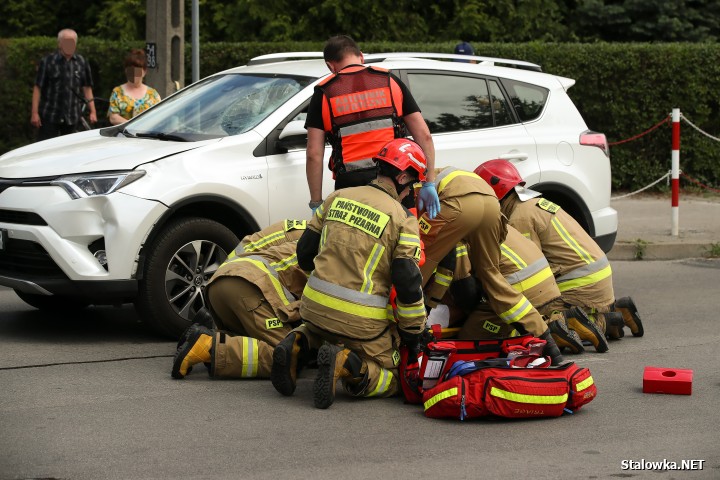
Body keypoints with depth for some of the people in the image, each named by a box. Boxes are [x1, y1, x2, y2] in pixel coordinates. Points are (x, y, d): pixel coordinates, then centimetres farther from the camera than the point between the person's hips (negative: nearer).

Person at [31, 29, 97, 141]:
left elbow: (87, 88, 11)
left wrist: (92, 111, 4)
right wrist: (35, 113, -8)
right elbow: (38, 88, -2)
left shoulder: (82, 63, 8)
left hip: (72, 118, 3)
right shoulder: (48, 62, -1)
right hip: (50, 117, -3)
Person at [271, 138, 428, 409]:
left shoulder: (338, 197, 7)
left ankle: (298, 343, 5)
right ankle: (347, 362, -17)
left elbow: (305, 254, 14)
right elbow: (407, 282, -12)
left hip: (315, 305, 5)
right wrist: (413, 331, 2)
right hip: (360, 320, -5)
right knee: (391, 381, 11)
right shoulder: (403, 220, -8)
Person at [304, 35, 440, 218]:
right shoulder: (390, 81, 10)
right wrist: (429, 183, 8)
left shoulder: (324, 93, 6)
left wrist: (316, 203, 5)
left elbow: (314, 154, -1)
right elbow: (424, 136, 5)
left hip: (350, 184, -1)